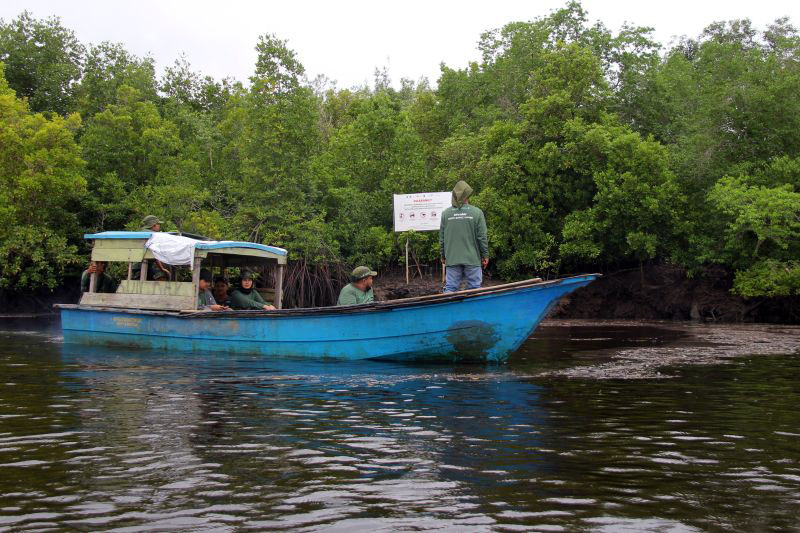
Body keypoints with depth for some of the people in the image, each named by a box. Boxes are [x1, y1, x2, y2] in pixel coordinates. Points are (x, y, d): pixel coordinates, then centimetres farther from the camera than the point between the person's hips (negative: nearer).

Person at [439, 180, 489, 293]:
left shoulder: (445, 213, 2)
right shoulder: (477, 213, -4)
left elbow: (441, 238, 6)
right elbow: (482, 237, -4)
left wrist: (443, 256, 18)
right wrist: (485, 256, 7)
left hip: (452, 259, 2)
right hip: (472, 259, -2)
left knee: (450, 288, 4)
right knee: (474, 288, 4)